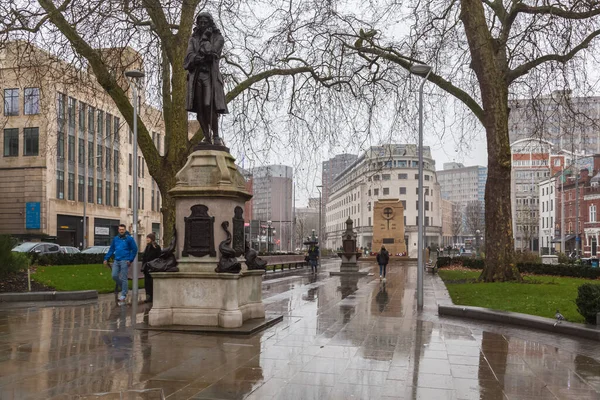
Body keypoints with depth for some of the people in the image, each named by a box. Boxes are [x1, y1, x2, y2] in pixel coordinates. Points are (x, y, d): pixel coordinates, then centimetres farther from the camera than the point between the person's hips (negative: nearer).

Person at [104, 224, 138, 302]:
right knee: (114, 276, 0)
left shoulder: (129, 238, -4)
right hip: (116, 261, 5)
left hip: (124, 261, -5)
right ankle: (123, 287, 24)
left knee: (123, 278, -3)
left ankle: (123, 294, 5)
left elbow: (134, 249, -5)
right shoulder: (115, 239, 12)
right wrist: (106, 258, 8)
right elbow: (111, 250, 17)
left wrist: (130, 260, -10)